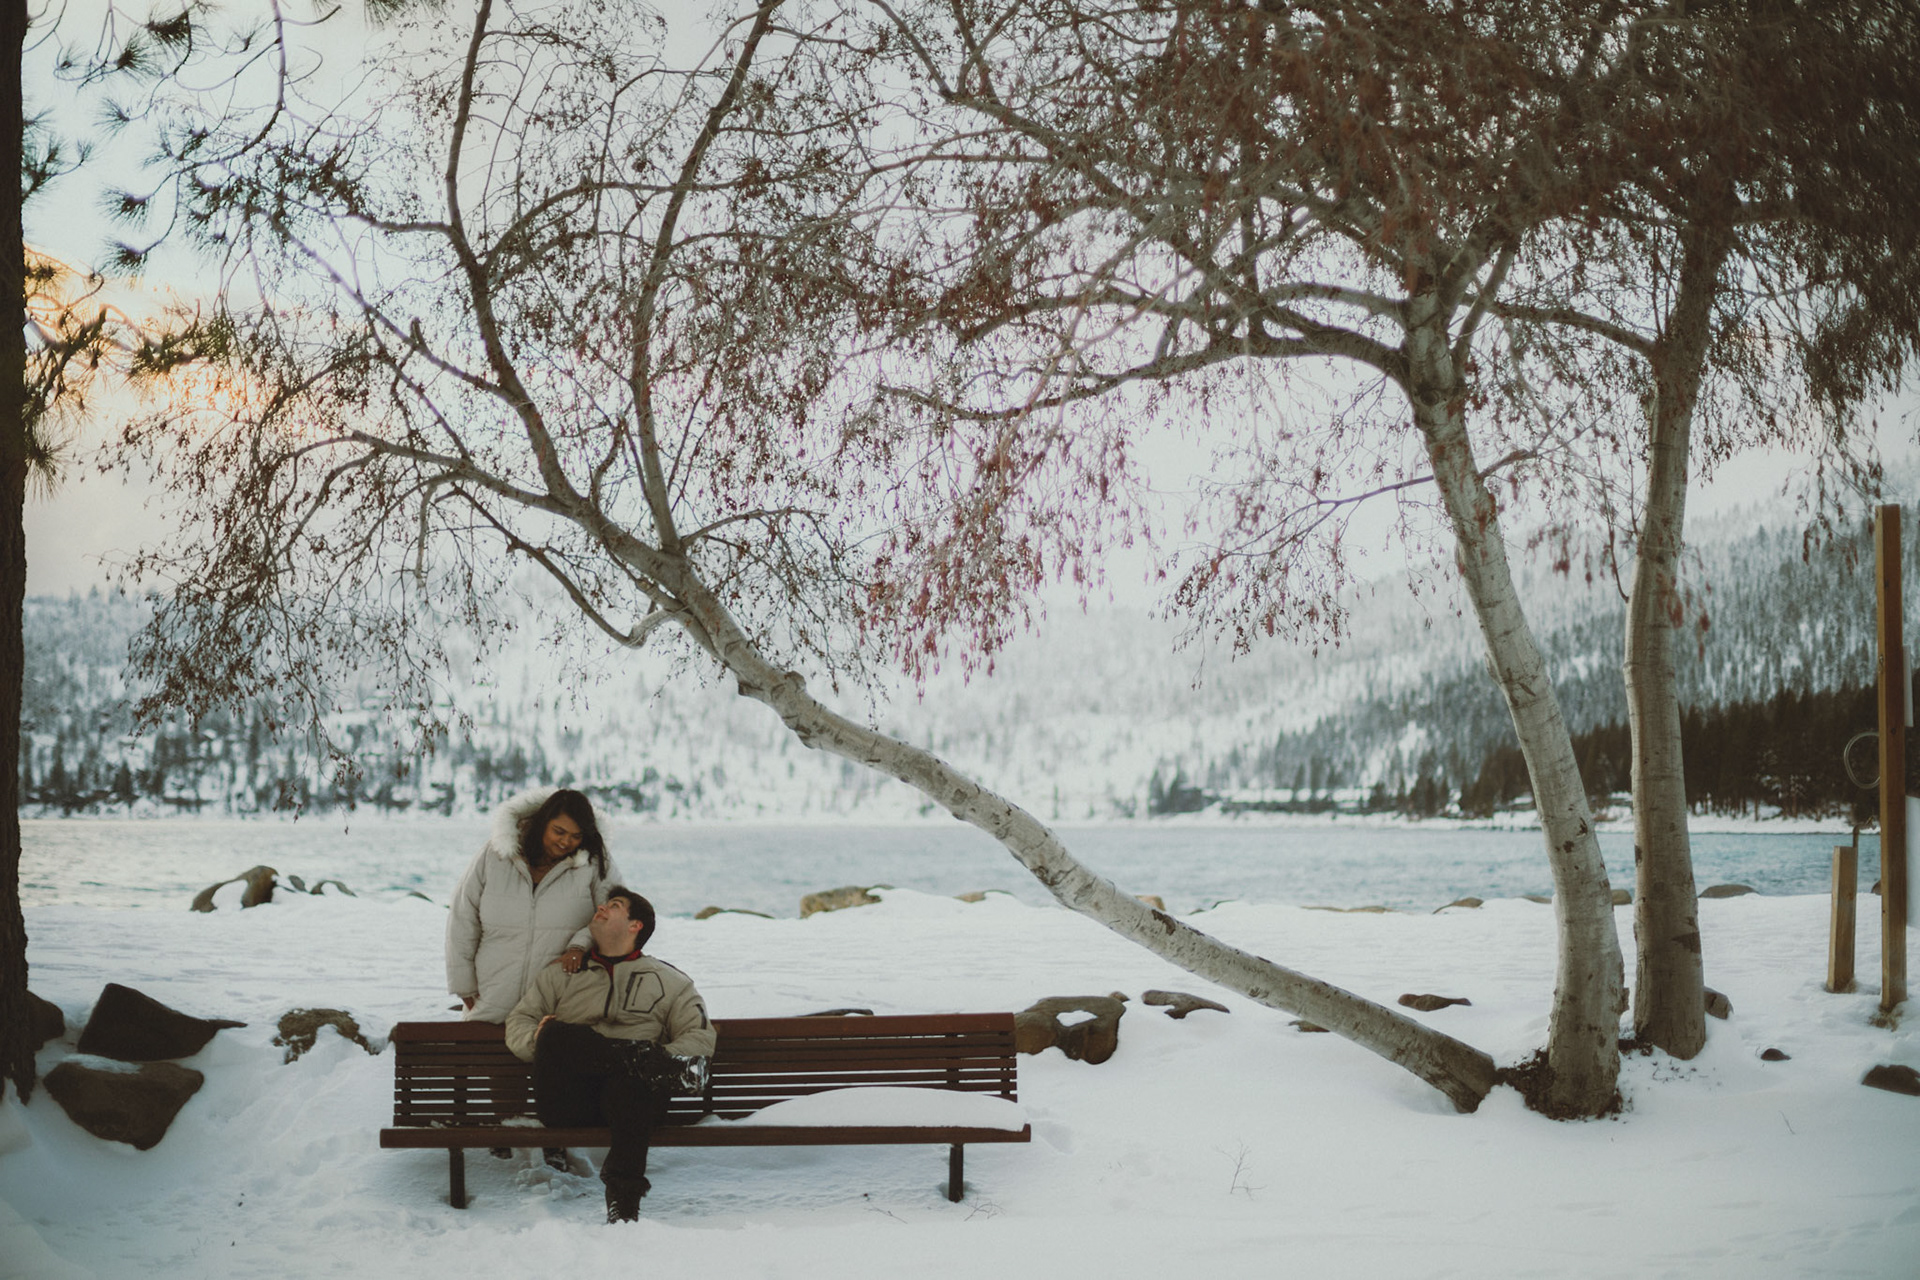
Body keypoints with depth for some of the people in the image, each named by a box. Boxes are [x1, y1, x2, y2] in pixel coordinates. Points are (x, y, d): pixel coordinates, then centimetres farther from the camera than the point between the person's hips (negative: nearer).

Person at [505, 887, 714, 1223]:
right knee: (556, 1035, -30)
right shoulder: (560, 974, 29)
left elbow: (700, 1037, 12)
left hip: (632, 1096, -1)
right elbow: (518, 1022, 20)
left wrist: (663, 1060, -10)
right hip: (568, 1101, 1)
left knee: (632, 1082, -40)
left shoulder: (669, 981, 23)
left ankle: (623, 1199, -45)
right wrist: (539, 1039, -6)